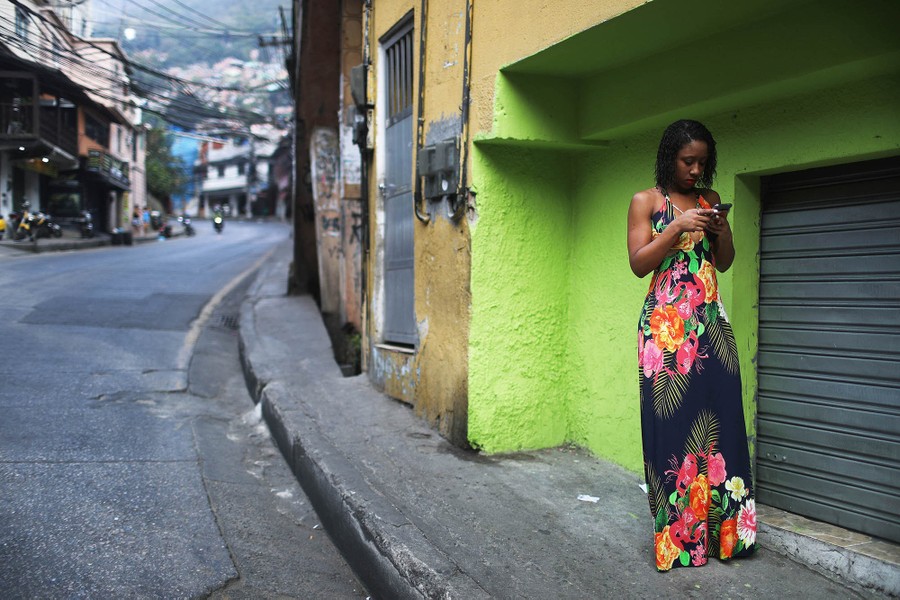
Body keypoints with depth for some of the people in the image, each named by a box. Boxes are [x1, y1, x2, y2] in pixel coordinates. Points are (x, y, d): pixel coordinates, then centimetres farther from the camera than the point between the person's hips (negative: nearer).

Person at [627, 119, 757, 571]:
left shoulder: (710, 200, 16)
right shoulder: (646, 201, 4)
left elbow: (725, 263, 17)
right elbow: (638, 263, -5)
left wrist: (723, 229, -2)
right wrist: (678, 227, -14)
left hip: (711, 323, 4)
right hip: (665, 326, -4)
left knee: (719, 417, 0)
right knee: (671, 420, -5)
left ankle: (723, 527, 10)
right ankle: (677, 533, 4)